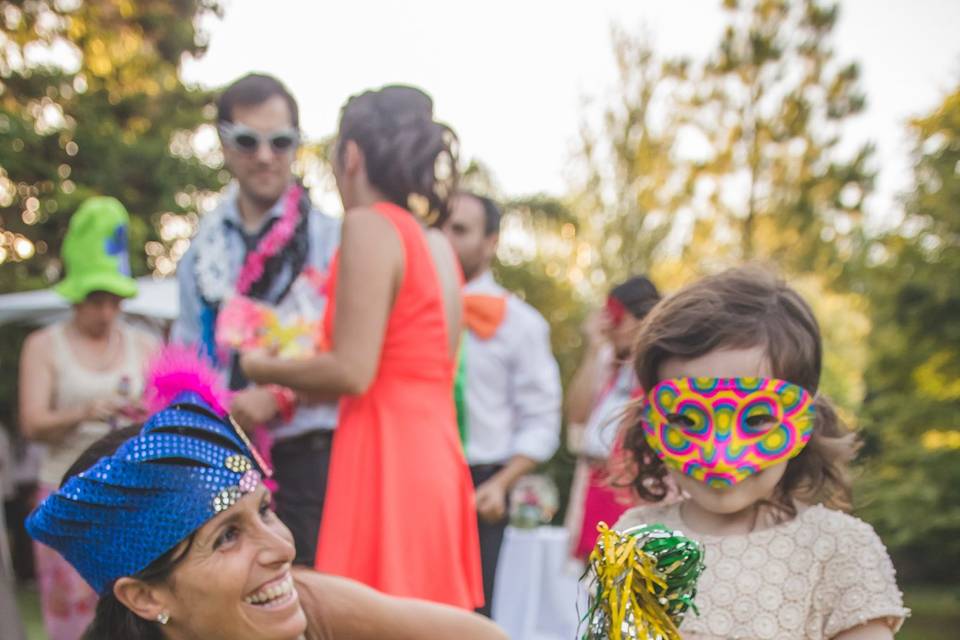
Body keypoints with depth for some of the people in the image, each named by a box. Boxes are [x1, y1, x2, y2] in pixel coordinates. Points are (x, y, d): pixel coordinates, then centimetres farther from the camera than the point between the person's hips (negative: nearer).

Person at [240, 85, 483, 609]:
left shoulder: (369, 226, -9)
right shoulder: (437, 245, 15)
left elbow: (352, 371, -16)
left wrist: (265, 369, 2)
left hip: (387, 459, -9)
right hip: (434, 454, 9)